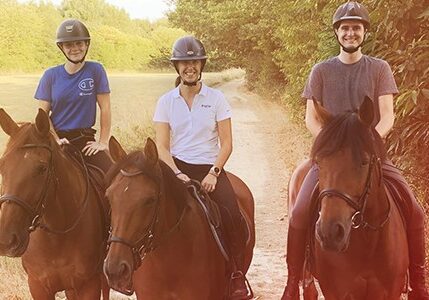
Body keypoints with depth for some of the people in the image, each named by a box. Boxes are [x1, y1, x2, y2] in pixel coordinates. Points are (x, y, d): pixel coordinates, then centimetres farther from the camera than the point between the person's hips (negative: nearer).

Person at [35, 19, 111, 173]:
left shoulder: (95, 70, -2)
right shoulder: (51, 75, 2)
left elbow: (105, 108, -2)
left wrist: (103, 142, -5)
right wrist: (56, 140, -10)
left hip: (85, 140, -1)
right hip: (57, 138, 1)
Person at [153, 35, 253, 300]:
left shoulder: (216, 99, 4)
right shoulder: (166, 102, 6)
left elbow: (226, 143, 1)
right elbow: (162, 147, 2)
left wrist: (213, 173, -13)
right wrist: (177, 174, -14)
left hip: (210, 168, -1)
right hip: (177, 167, 1)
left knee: (232, 215, -26)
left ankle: (237, 276, -11)